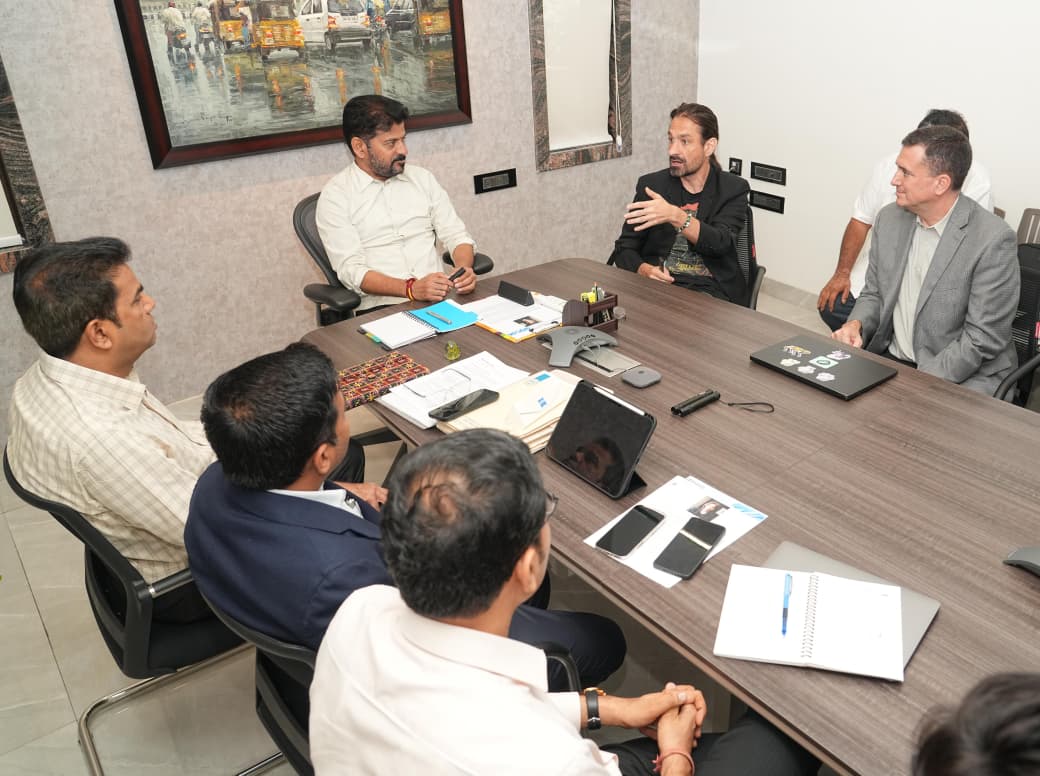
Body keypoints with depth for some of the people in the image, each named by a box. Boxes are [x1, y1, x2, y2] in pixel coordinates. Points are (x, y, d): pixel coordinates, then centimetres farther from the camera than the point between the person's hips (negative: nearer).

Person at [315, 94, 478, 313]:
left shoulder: (422, 178, 15)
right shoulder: (335, 196, 0)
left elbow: (456, 234, 13)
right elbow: (351, 270, -10)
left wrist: (464, 269, -10)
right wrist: (411, 288, -25)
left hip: (440, 300, 4)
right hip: (381, 309, -3)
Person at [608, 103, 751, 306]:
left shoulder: (733, 189, 4)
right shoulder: (650, 184, 9)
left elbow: (720, 244, -14)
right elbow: (624, 250, 9)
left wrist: (675, 216, -30)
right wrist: (644, 270, -15)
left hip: (709, 289, -2)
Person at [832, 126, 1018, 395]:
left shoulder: (993, 240, -16)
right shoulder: (889, 218, 3)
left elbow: (982, 340, -15)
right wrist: (856, 325, -9)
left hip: (963, 376, -5)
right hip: (889, 358, 6)